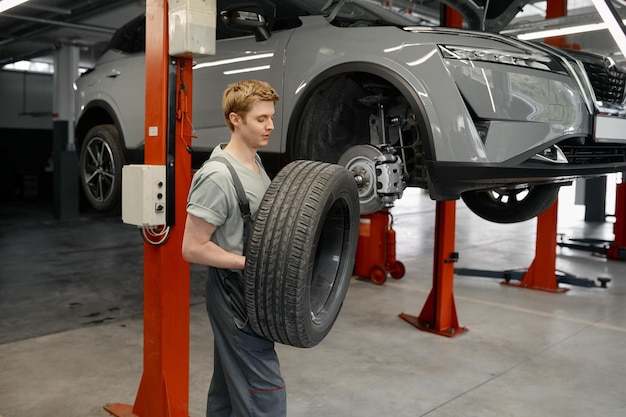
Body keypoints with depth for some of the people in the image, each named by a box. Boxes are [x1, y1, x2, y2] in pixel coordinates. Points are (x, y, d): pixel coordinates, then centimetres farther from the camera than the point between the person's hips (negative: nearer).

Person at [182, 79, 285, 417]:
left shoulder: (255, 161, 7)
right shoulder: (218, 176, -21)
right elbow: (193, 248, -20)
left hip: (253, 292, 9)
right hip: (235, 294, -9)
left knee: (228, 389, 20)